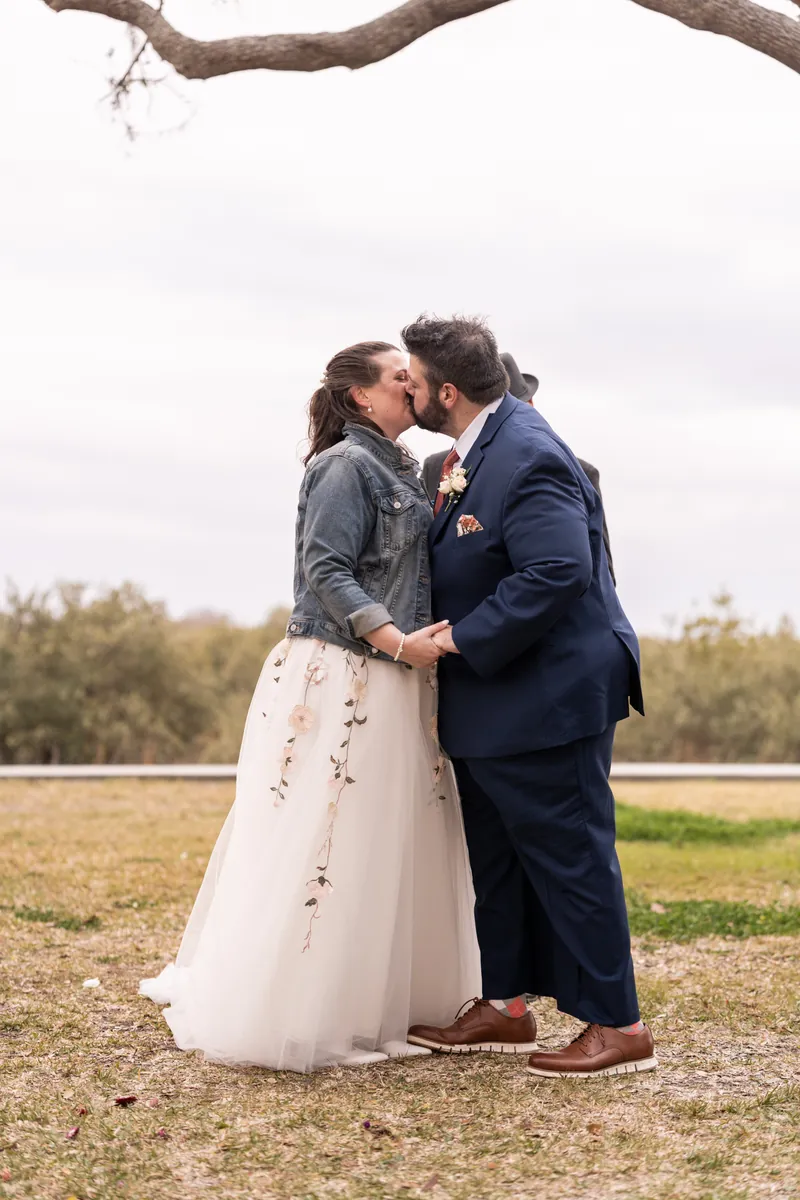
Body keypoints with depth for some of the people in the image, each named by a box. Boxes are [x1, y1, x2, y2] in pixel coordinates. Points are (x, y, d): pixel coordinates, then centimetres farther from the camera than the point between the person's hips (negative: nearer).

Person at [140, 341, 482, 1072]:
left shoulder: (398, 470, 17)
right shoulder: (346, 466, -9)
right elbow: (325, 572, -16)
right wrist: (399, 642, -21)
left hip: (391, 686, 9)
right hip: (340, 681, -9)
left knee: (386, 846, 13)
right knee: (327, 844, -6)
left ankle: (369, 1004, 22)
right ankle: (292, 1016, 1)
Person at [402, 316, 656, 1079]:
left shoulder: (527, 459, -23)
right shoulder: (475, 448, 8)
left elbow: (558, 573, -31)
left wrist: (467, 638, -24)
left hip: (546, 696, -10)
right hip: (490, 701, 10)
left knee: (569, 859, -2)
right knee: (497, 857, 18)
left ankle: (618, 1028, 8)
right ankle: (505, 1005, 31)